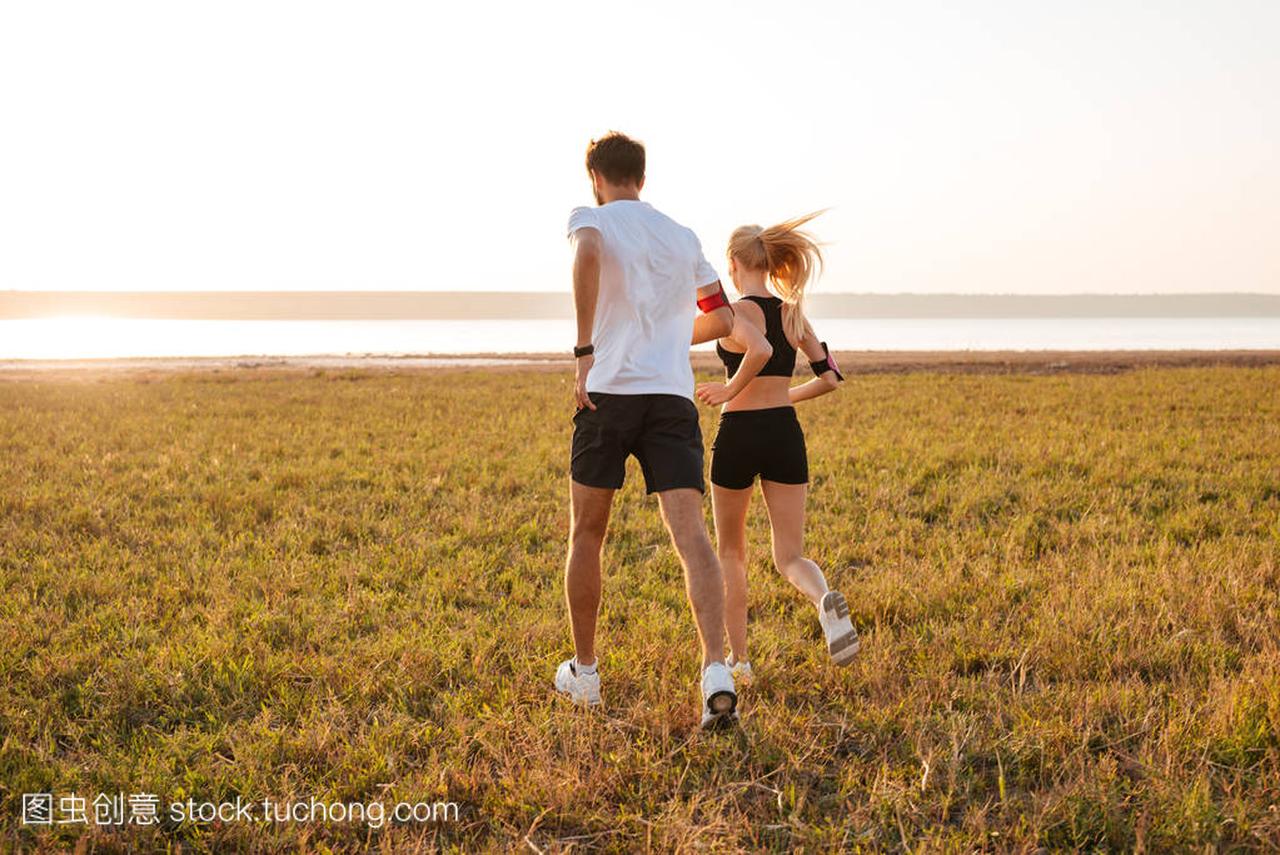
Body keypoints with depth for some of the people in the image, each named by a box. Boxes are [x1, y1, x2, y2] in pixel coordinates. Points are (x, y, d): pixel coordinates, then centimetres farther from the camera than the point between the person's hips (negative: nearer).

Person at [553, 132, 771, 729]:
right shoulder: (683, 237, 20)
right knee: (691, 536, -8)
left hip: (609, 393, -2)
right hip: (674, 396, 3)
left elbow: (588, 255, -19)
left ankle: (583, 671, 25)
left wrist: (584, 353, -20)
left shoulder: (592, 218, 7)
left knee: (586, 534, 14)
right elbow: (722, 319, 27)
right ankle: (716, 669, -26)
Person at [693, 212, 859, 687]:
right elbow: (830, 377, 9)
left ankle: (738, 659, 20)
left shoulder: (734, 313, -10)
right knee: (789, 556, 5)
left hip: (738, 435, -4)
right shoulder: (793, 314, 7)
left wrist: (729, 391, -15)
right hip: (785, 434, 4)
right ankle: (826, 599, -30)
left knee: (731, 551, 16)